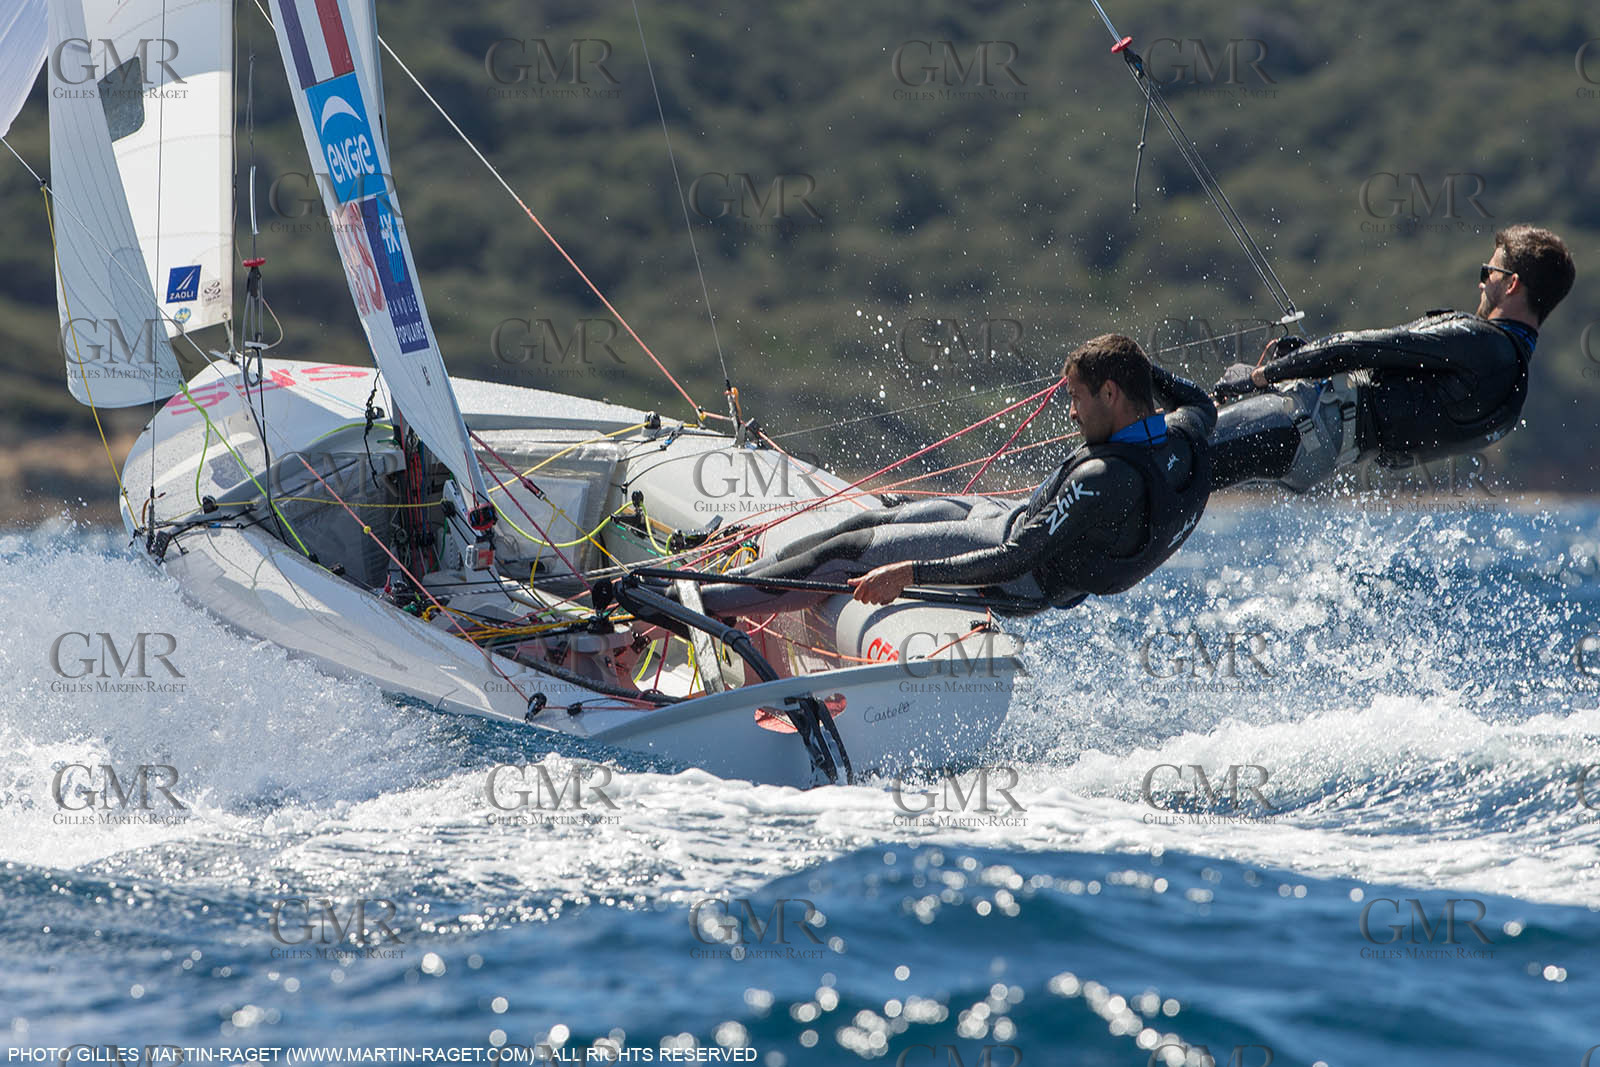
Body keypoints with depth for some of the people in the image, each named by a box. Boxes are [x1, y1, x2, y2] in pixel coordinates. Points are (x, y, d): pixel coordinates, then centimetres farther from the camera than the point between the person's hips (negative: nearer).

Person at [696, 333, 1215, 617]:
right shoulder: (1185, 438, -10)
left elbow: (1016, 562, -36)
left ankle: (692, 604, -4)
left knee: (847, 553, -8)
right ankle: (725, 579, 15)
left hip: (1021, 585, -9)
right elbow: (1200, 403, 18)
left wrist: (910, 573, -37)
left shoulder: (1106, 480, -35)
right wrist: (1131, 362, 17)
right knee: (862, 525, 9)